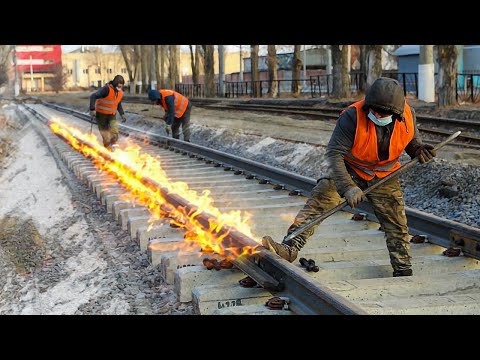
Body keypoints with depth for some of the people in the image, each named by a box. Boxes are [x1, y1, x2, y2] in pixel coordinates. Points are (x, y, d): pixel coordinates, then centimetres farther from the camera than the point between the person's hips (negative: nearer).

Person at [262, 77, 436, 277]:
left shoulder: (407, 116, -16)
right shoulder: (352, 116, -30)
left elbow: (412, 140, 9)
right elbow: (334, 153, -34)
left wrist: (418, 150, -15)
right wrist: (348, 187, -43)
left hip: (384, 177, 3)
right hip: (349, 170, -3)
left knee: (397, 226, 6)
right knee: (318, 201, -22)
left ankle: (403, 272, 26)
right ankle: (290, 248, -27)